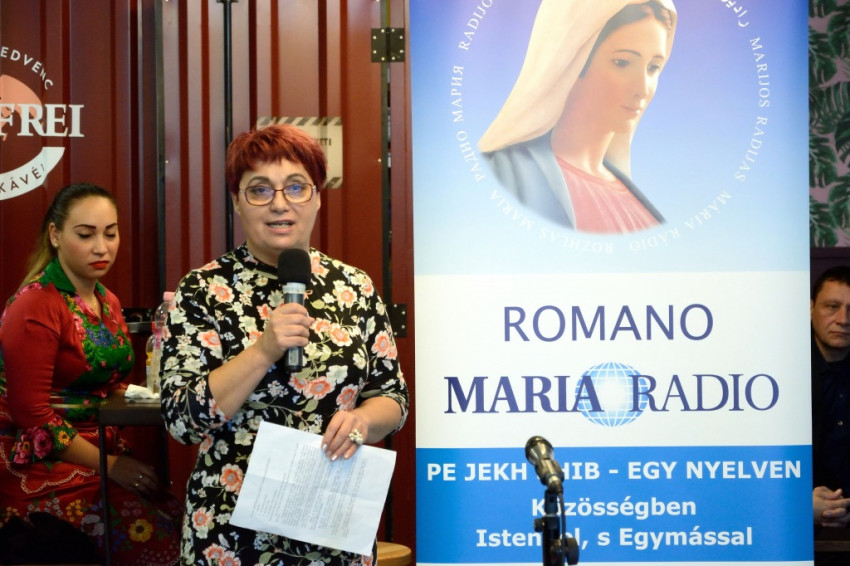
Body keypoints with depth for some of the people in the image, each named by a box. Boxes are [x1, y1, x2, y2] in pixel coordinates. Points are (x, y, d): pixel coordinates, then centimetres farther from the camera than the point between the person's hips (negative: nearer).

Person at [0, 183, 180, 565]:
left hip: (102, 456, 8)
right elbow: (31, 414, -16)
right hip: (44, 471, -8)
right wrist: (107, 464, -15)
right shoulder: (35, 307, -13)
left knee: (183, 517, -13)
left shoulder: (107, 302, 11)